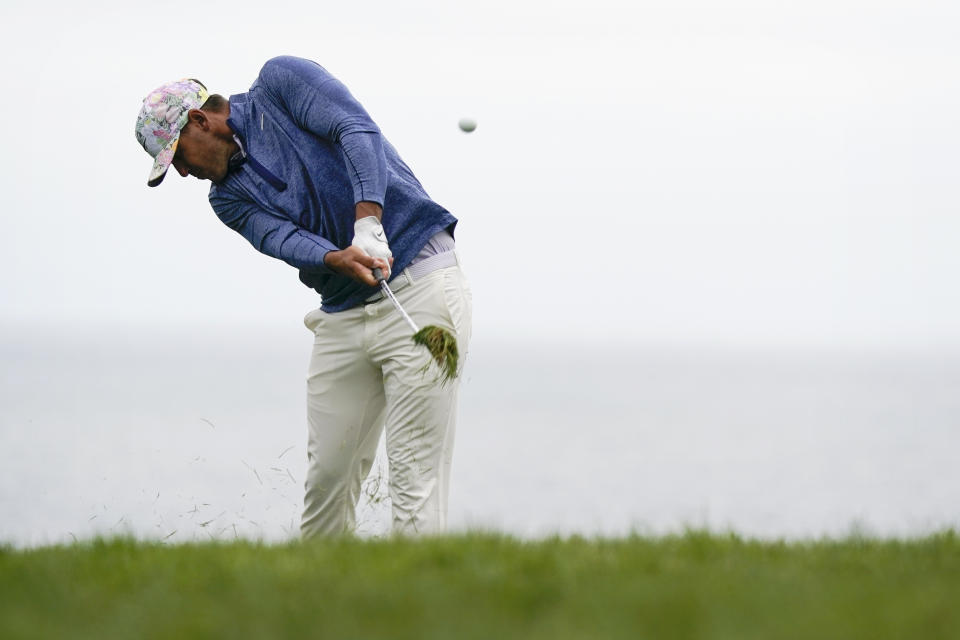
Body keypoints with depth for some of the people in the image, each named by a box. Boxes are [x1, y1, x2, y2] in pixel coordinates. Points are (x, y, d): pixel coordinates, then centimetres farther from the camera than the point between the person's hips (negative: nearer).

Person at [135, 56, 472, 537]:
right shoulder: (229, 196, 14)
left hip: (418, 287, -7)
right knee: (326, 478, 5)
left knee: (414, 474, -12)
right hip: (342, 314, 7)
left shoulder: (281, 83, 1)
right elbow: (282, 239, -6)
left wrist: (368, 225, -28)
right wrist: (338, 258, -28)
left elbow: (359, 132, -14)